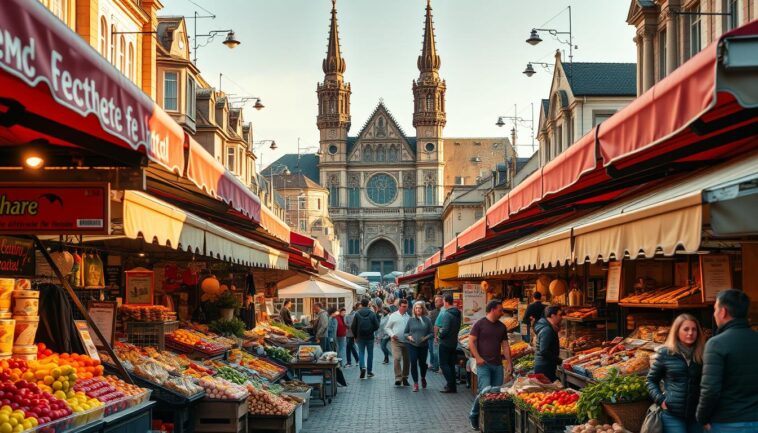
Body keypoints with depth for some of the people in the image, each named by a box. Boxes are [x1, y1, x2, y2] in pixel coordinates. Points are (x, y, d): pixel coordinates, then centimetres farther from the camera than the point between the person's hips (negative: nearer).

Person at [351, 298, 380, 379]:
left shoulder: (357, 314, -6)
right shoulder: (372, 314, -6)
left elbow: (353, 326, -5)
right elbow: (377, 326, -7)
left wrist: (355, 336, 9)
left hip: (360, 337, 0)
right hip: (370, 337, 0)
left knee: (361, 353, 6)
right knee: (370, 354, 10)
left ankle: (363, 367, -17)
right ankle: (369, 371, 13)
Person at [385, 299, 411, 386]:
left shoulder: (409, 316, 7)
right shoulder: (393, 316, 2)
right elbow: (387, 327, 6)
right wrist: (392, 334, -10)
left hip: (407, 341, 3)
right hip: (396, 341, -3)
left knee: (407, 360, 8)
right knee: (396, 359, -16)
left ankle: (405, 378, 21)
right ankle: (398, 378, -12)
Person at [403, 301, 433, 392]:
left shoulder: (427, 320, -2)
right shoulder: (411, 320, 1)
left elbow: (432, 333, 1)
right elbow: (405, 333, 8)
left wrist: (426, 337, -17)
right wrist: (408, 337, -12)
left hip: (423, 345, 0)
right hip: (412, 345, 0)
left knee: (422, 363, 9)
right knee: (413, 363, -8)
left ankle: (423, 378, 40)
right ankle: (415, 383, 2)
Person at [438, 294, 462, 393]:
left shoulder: (446, 314, -20)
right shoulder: (457, 314, 8)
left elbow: (445, 330, -24)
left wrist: (439, 336, -7)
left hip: (445, 343, -8)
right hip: (454, 342, 8)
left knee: (444, 364, -2)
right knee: (451, 365, 15)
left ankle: (450, 385, -9)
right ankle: (452, 386, 18)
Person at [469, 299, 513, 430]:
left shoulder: (501, 327, 13)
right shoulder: (480, 324, -4)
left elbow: (505, 345, 16)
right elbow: (471, 341, -6)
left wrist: (509, 362, 9)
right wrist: (478, 358, -14)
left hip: (497, 365, 6)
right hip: (483, 364, -6)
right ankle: (473, 416, 4)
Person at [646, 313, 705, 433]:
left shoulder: (701, 354, 6)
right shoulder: (665, 353, 0)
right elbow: (651, 380, 9)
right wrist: (660, 400, -4)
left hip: (697, 414, 2)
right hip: (672, 415, -2)